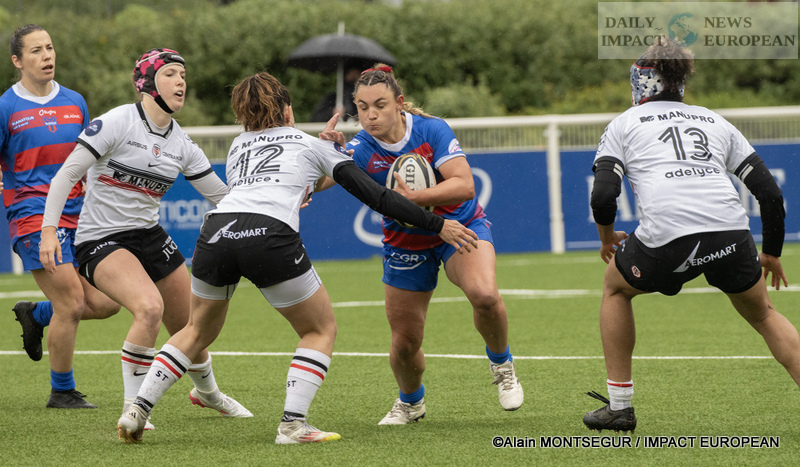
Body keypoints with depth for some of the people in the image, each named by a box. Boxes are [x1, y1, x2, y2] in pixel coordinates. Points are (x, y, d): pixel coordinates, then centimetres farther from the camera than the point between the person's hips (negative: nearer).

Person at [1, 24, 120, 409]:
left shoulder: (75, 103, 12)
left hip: (75, 217, 6)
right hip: (32, 216, -6)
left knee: (106, 302, -3)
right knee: (71, 302, -13)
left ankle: (35, 315, 24)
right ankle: (62, 392, 4)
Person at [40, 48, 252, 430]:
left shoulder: (181, 143, 4)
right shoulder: (118, 122, -14)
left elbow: (221, 194, 12)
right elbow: (66, 175, -13)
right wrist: (49, 230, -21)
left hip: (149, 235, 7)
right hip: (100, 240, -6)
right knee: (149, 307, -30)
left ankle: (206, 391, 44)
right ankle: (132, 408, -17)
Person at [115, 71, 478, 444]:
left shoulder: (238, 145, 31)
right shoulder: (311, 145, 22)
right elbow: (373, 194, 16)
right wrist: (436, 224, 18)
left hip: (216, 232, 4)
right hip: (271, 240, -4)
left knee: (198, 330, 27)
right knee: (321, 329, 16)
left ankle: (136, 412, 17)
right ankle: (292, 424, 0)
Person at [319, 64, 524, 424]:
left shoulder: (432, 130, -21)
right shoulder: (360, 149, -17)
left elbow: (464, 186, -30)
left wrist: (412, 197, -41)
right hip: (406, 244, 2)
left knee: (484, 294, -32)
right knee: (405, 342, 3)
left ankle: (501, 364, -1)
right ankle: (410, 402, 37)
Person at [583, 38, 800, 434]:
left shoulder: (624, 123, 19)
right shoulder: (716, 122, 27)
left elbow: (602, 196, 5)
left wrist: (607, 238, 25)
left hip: (667, 237, -3)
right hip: (731, 232, 3)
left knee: (616, 287, 29)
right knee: (762, 314, 27)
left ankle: (618, 407, 26)